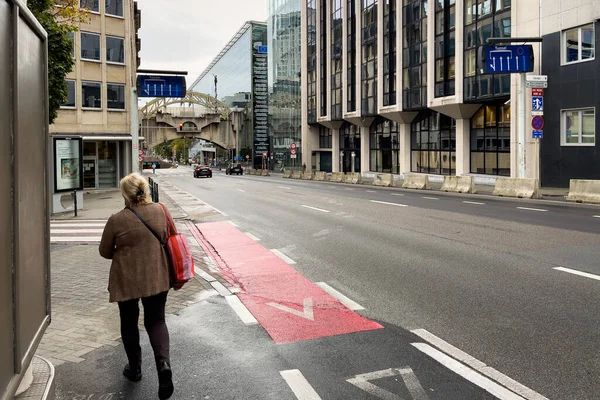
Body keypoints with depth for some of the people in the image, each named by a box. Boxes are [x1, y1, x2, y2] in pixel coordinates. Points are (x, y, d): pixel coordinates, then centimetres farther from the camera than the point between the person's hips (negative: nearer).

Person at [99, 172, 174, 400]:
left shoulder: (117, 220, -16)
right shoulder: (160, 211, -7)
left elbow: (105, 252, -2)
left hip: (126, 280, -2)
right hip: (156, 277, 2)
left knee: (129, 323, 18)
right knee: (156, 321, 13)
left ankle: (134, 369, 29)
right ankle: (163, 362, -9)